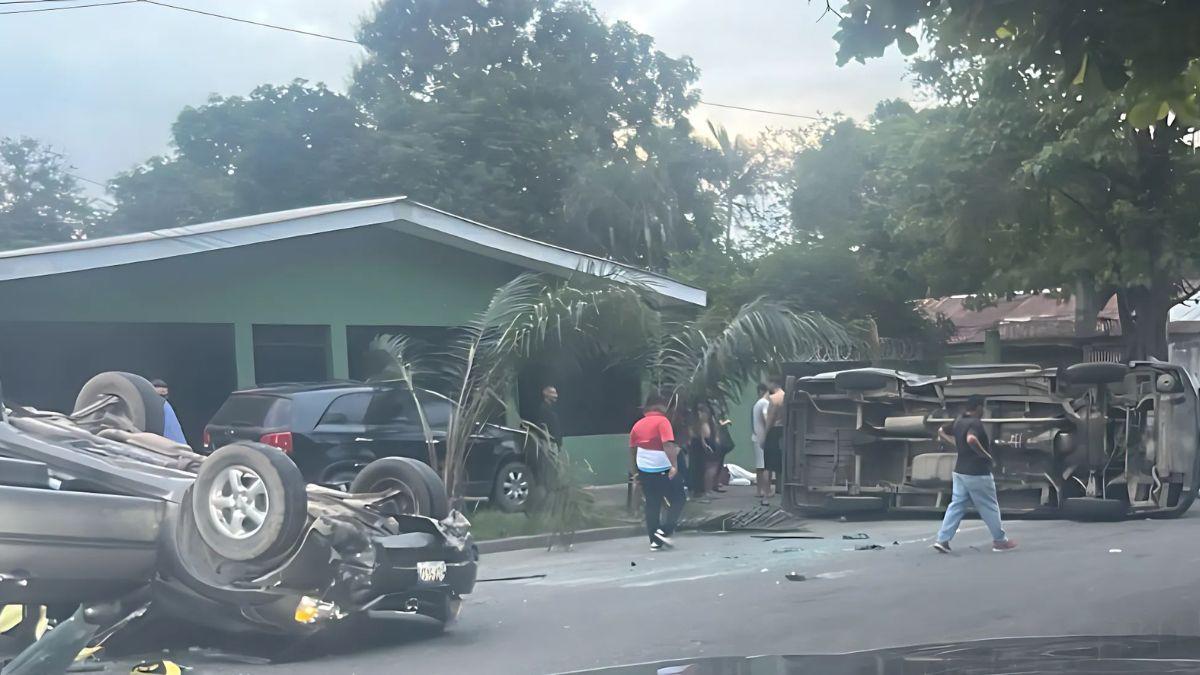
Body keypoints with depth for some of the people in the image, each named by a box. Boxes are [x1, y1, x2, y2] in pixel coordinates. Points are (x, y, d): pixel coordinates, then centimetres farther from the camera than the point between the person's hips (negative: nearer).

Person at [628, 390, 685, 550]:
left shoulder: (638, 425, 7)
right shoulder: (662, 421, -12)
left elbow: (632, 450, 14)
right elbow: (668, 444, -26)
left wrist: (636, 471, 22)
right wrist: (674, 465, -31)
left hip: (644, 471, 6)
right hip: (664, 470, -6)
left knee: (652, 505, 12)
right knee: (678, 500, 9)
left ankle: (655, 541, 12)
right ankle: (664, 531, -2)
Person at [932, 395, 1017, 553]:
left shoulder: (958, 421, 7)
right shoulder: (976, 423, -19)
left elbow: (941, 432, 19)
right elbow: (971, 439, -38)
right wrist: (986, 456, -25)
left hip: (960, 471, 8)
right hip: (977, 473, -8)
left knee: (956, 505, 8)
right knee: (989, 507, 7)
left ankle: (943, 540, 0)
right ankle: (1000, 540, 20)